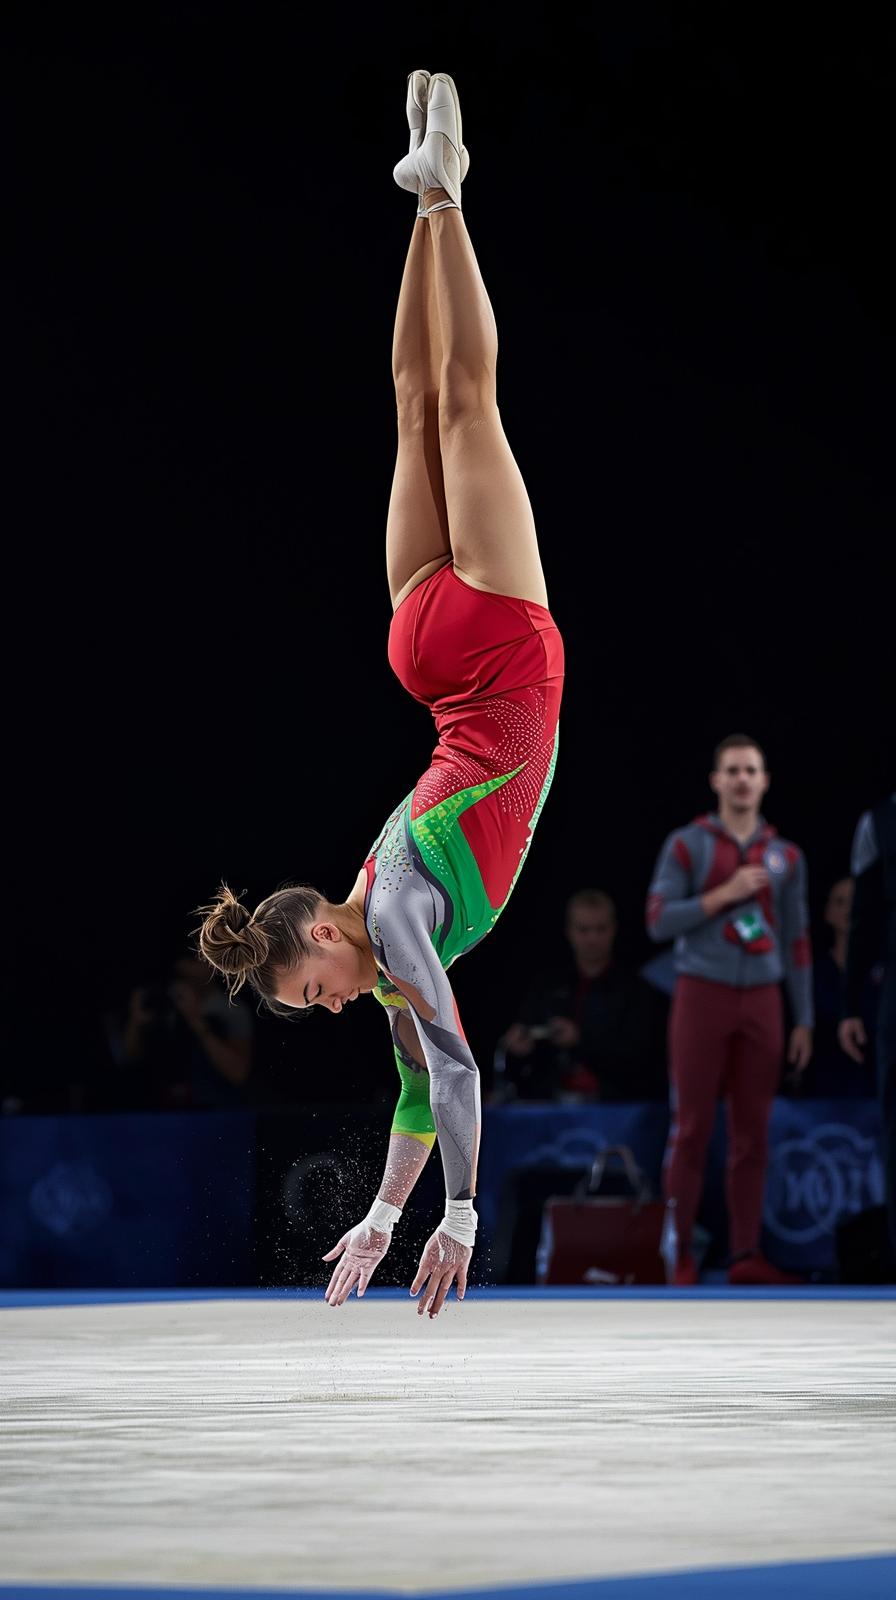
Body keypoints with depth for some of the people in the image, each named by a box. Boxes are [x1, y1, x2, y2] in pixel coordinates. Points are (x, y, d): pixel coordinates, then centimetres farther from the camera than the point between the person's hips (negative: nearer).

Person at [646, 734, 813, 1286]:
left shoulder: (785, 856, 9)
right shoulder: (687, 845, 1)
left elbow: (797, 943, 11)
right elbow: (659, 922, -6)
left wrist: (804, 1020, 6)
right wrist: (725, 894, -16)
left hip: (762, 1001, 3)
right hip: (702, 993, -3)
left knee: (753, 1130, 1)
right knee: (693, 1126, -5)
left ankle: (747, 1255, 4)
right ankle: (680, 1254, -2)